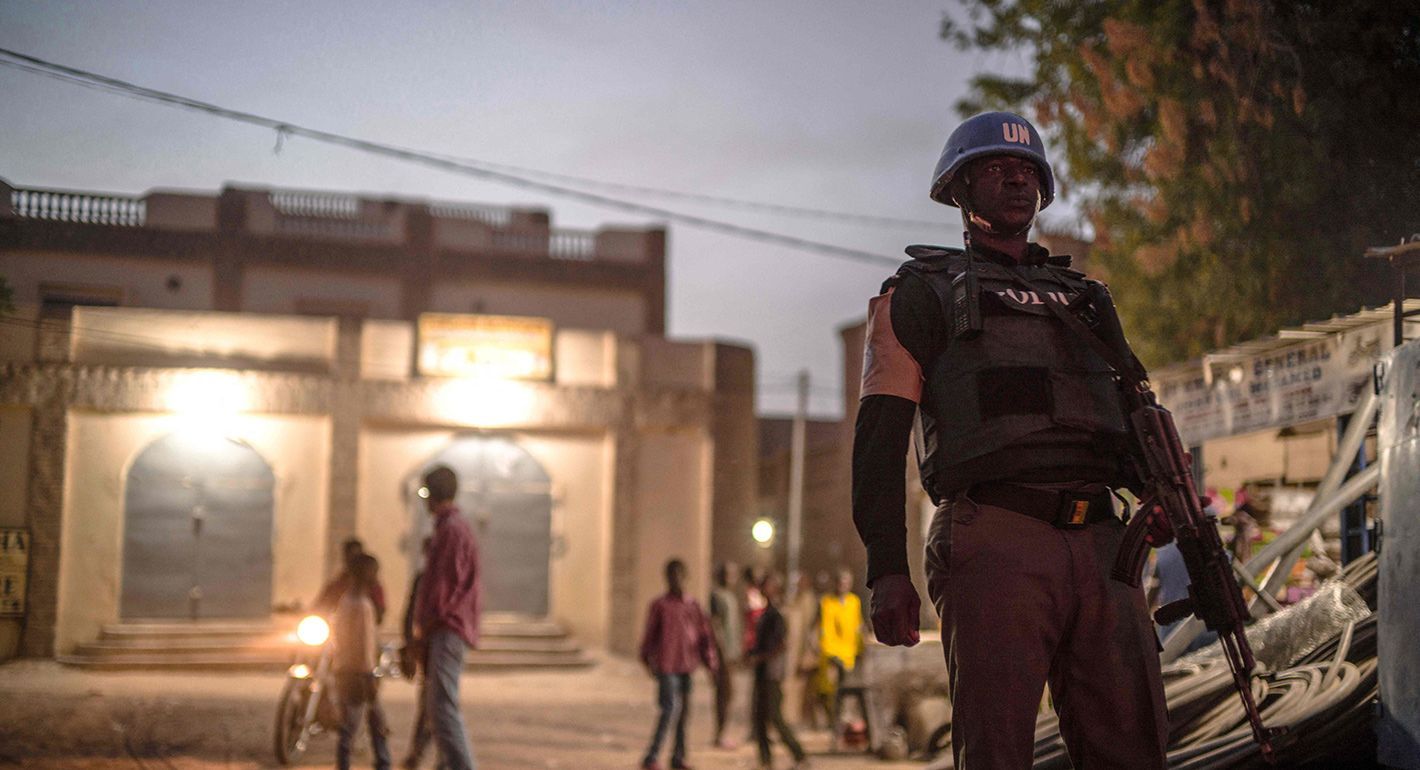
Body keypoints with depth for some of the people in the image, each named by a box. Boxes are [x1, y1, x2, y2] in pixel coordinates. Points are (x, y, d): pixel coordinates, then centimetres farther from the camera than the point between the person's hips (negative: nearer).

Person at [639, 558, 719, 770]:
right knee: (670, 709, -13)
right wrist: (647, 659, 1)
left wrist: (710, 660, 5)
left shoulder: (693, 605, 8)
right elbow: (650, 634, 1)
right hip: (666, 666, -5)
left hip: (687, 666, 5)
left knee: (684, 710, 10)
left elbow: (704, 634, 11)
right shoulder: (659, 605, -4)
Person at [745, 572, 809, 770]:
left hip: (773, 672, -9)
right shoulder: (766, 612, 14)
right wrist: (752, 654, 9)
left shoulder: (777, 614, -14)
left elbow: (783, 646, -21)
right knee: (757, 715, 7)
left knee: (775, 716, -7)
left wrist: (758, 657, -17)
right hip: (762, 672, 9)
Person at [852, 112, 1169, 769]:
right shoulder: (921, 294, 12)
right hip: (995, 545, -5)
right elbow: (880, 437, 2)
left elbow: (1128, 417, 29)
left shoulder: (1087, 300, 28)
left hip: (1099, 545, 5)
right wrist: (886, 569, -10)